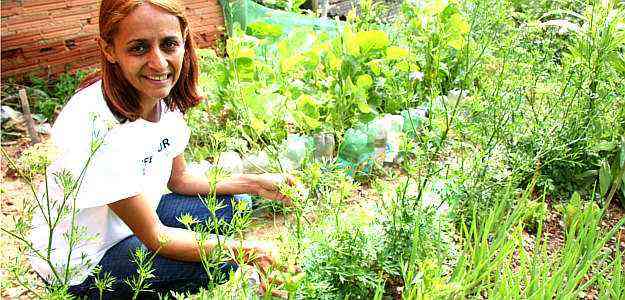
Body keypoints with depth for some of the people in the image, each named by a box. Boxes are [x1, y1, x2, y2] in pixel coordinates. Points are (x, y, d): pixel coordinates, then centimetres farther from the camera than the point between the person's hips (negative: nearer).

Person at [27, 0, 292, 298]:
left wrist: (254, 184, -8)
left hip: (134, 215, 7)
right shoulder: (97, 125, -35)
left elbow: (179, 180, 2)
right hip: (79, 263, -7)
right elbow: (155, 238, -27)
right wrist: (246, 249, -28)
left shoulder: (166, 96, -12)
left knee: (226, 205, 5)